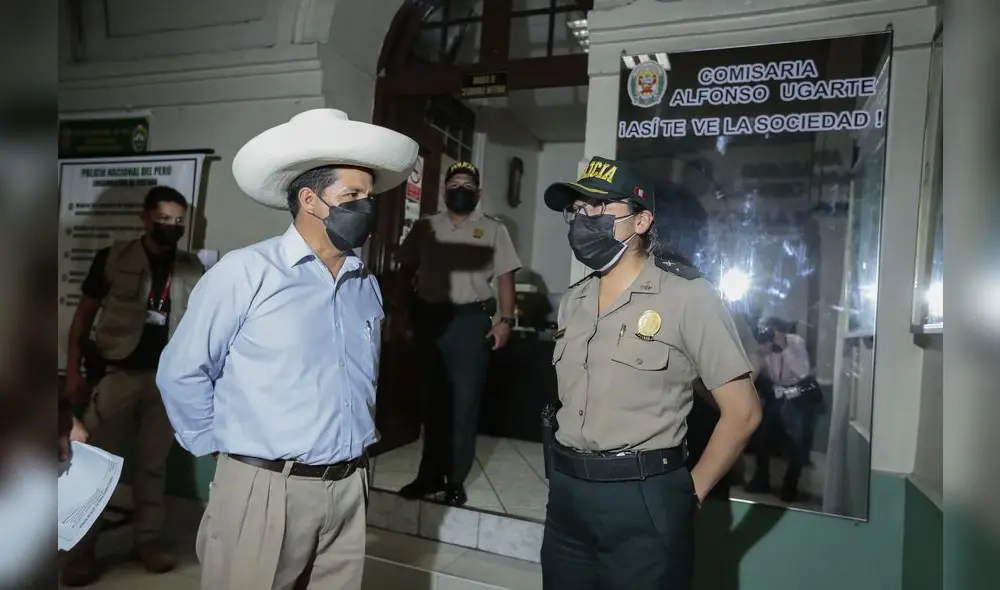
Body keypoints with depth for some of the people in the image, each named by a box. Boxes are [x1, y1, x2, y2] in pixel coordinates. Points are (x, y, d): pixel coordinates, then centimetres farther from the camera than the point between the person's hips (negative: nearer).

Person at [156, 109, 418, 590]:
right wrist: (221, 446, 2)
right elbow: (181, 372, -5)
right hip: (264, 490, -5)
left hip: (349, 489, 5)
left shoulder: (367, 286, 7)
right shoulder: (244, 272, -11)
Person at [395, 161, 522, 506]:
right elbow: (405, 271, 13)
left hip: (471, 320, -2)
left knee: (464, 401, 1)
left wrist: (505, 320, -8)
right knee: (432, 400, 9)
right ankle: (431, 474, 20)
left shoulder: (493, 230, 6)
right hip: (429, 319, 3)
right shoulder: (425, 228, 11)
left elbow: (505, 278, 2)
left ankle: (456, 479, 12)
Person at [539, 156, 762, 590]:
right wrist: (564, 474, 9)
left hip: (643, 500, -5)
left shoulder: (686, 295, -10)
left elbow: (742, 412, -9)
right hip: (565, 495, 6)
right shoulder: (571, 301, 9)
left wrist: (690, 492, -6)